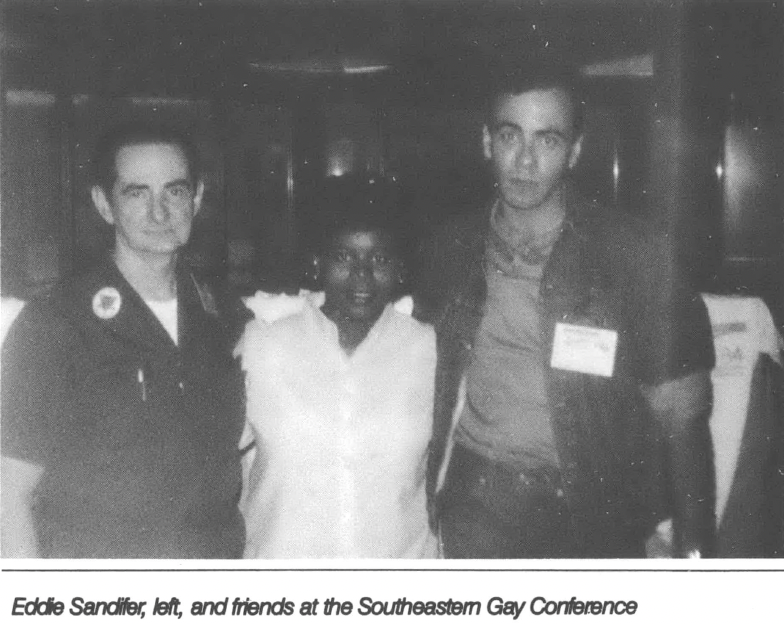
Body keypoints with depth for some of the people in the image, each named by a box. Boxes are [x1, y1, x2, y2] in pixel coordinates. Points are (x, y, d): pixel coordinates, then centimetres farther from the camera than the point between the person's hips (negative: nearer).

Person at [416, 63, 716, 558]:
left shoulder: (635, 256, -9)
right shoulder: (453, 248, 0)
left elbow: (680, 414, -7)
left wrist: (695, 553, -13)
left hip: (593, 519, -2)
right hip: (471, 510, 2)